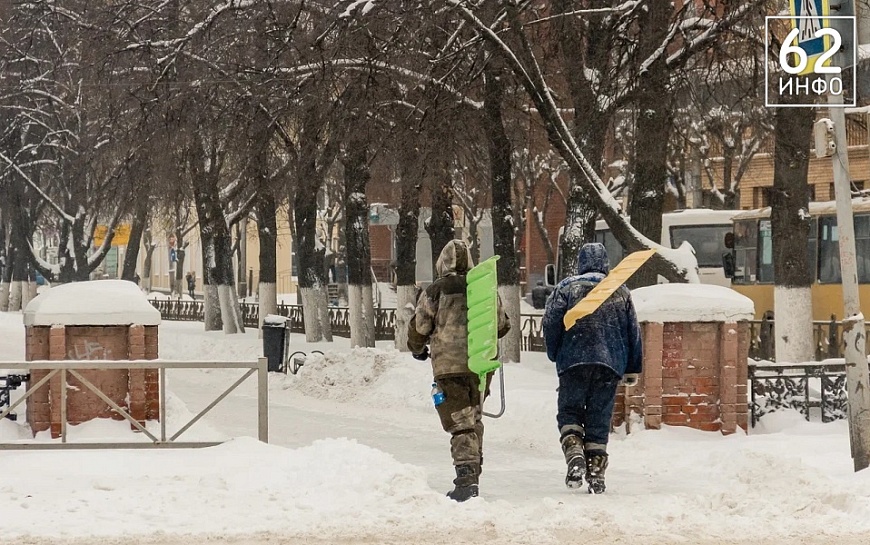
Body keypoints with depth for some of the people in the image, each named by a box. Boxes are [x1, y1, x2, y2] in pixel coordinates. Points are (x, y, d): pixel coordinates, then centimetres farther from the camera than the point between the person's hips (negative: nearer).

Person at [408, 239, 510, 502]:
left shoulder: (435, 291, -5)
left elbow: (419, 328, -2)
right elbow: (502, 325, 15)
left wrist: (418, 349, 20)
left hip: (449, 365, -4)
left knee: (461, 423, -7)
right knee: (473, 419, 19)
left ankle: (467, 478, -20)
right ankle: (473, 473, 24)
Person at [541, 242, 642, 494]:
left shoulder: (566, 288, 4)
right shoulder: (621, 292, 13)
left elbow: (551, 324, -4)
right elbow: (633, 332, 14)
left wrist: (555, 355, 10)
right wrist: (632, 369, 19)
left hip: (574, 361, -2)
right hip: (611, 364, 2)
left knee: (569, 412, 8)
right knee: (599, 419, 7)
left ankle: (575, 455, -16)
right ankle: (596, 472, 3)